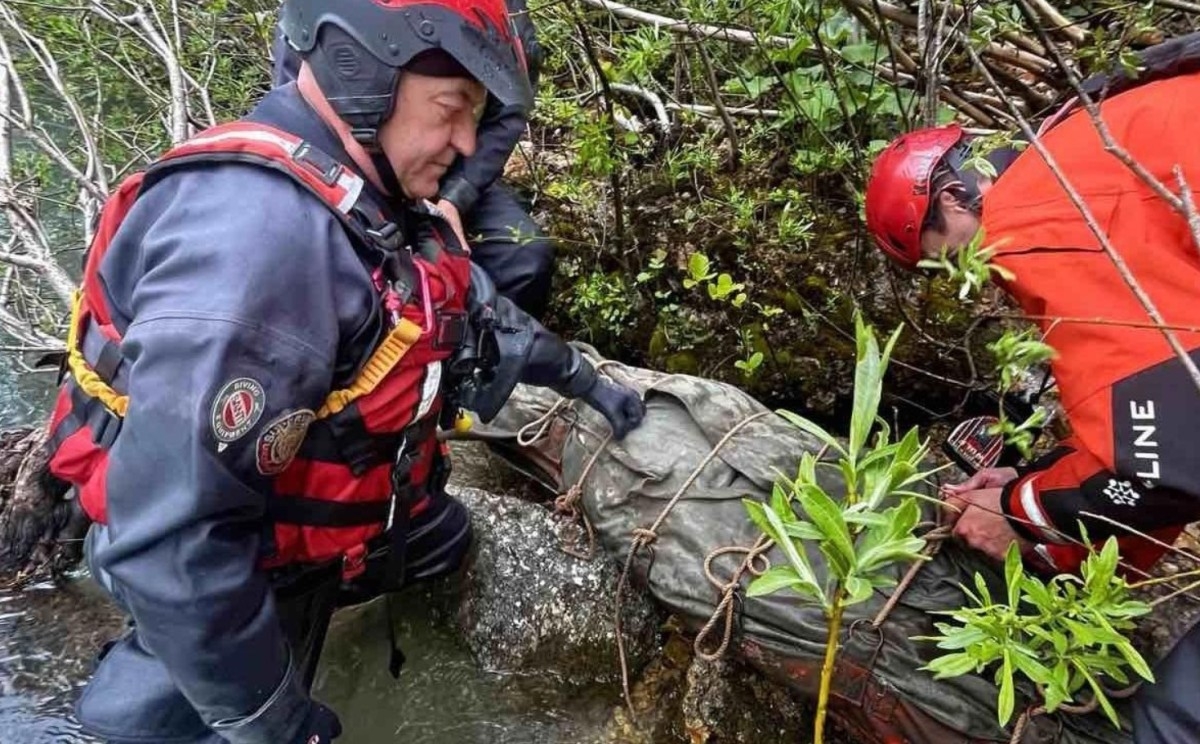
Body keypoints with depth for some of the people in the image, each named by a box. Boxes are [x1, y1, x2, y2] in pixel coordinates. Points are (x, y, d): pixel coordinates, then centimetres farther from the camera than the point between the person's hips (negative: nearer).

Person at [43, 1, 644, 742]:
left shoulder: (373, 198, -5)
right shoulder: (260, 231, -38)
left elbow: (476, 307, 12)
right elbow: (171, 537, -38)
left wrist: (583, 377, 15)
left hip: (323, 510, 9)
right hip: (214, 563, -8)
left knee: (444, 541, 25)